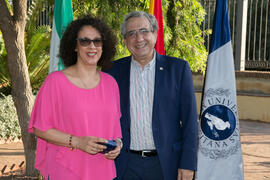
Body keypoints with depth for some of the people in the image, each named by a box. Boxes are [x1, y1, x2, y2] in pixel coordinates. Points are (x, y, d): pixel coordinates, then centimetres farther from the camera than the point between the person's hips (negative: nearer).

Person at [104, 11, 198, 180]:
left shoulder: (178, 68, -1)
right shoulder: (114, 70, 3)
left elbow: (190, 120, -2)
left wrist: (188, 163, -7)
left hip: (166, 164, -1)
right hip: (126, 165, 1)